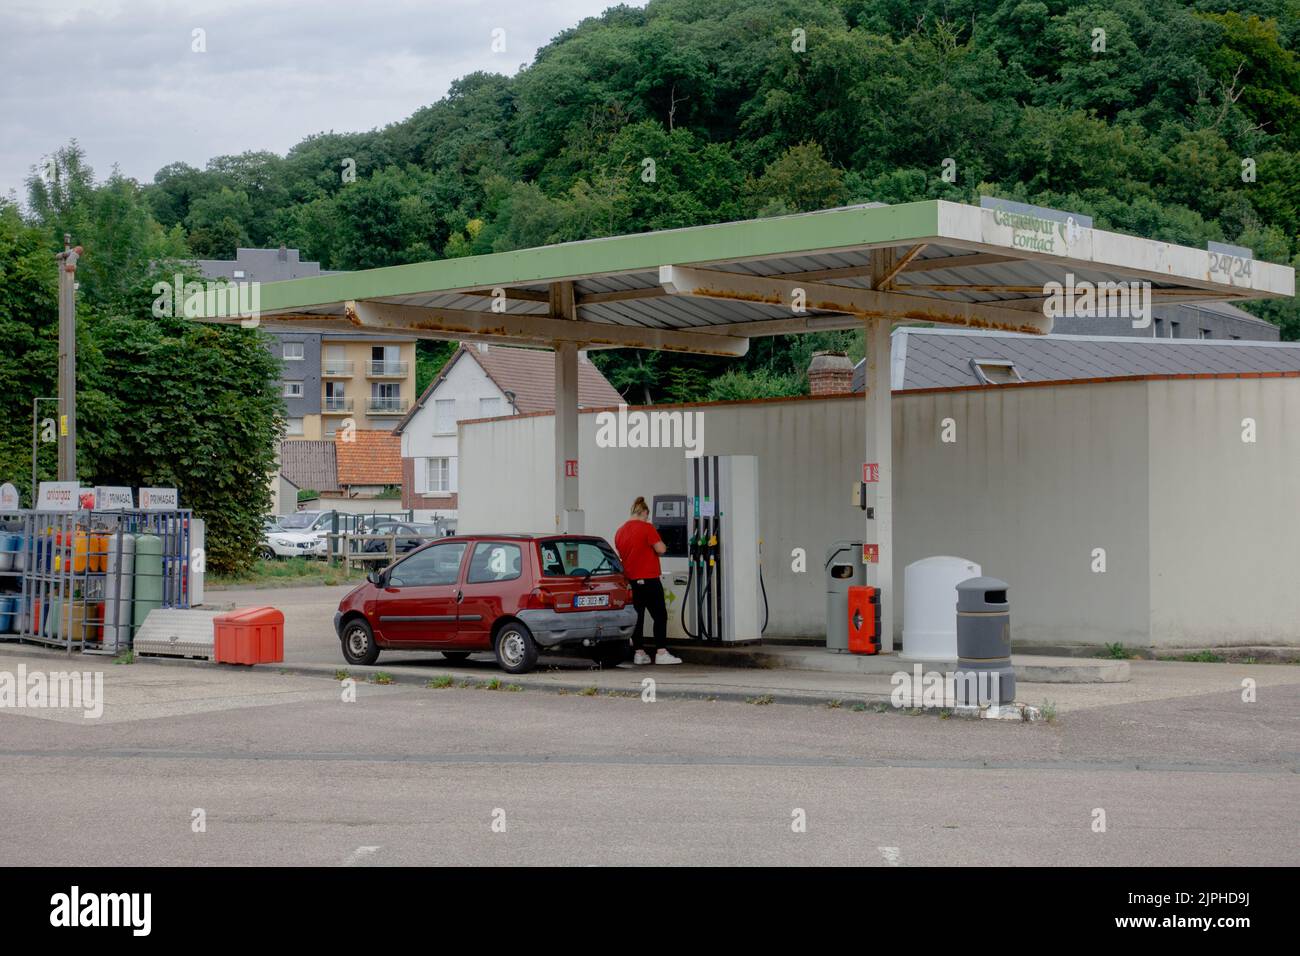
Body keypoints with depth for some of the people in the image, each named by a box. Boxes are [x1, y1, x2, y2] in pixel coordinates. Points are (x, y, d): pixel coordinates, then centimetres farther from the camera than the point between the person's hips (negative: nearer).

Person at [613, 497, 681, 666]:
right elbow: (661, 549, -16)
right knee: (659, 615, -2)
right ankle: (661, 653, -7)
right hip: (648, 579, -6)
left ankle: (639, 653, 10)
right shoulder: (647, 527, -11)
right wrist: (661, 546, 5)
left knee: (637, 616, 9)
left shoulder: (620, 532, 9)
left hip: (630, 580, 7)